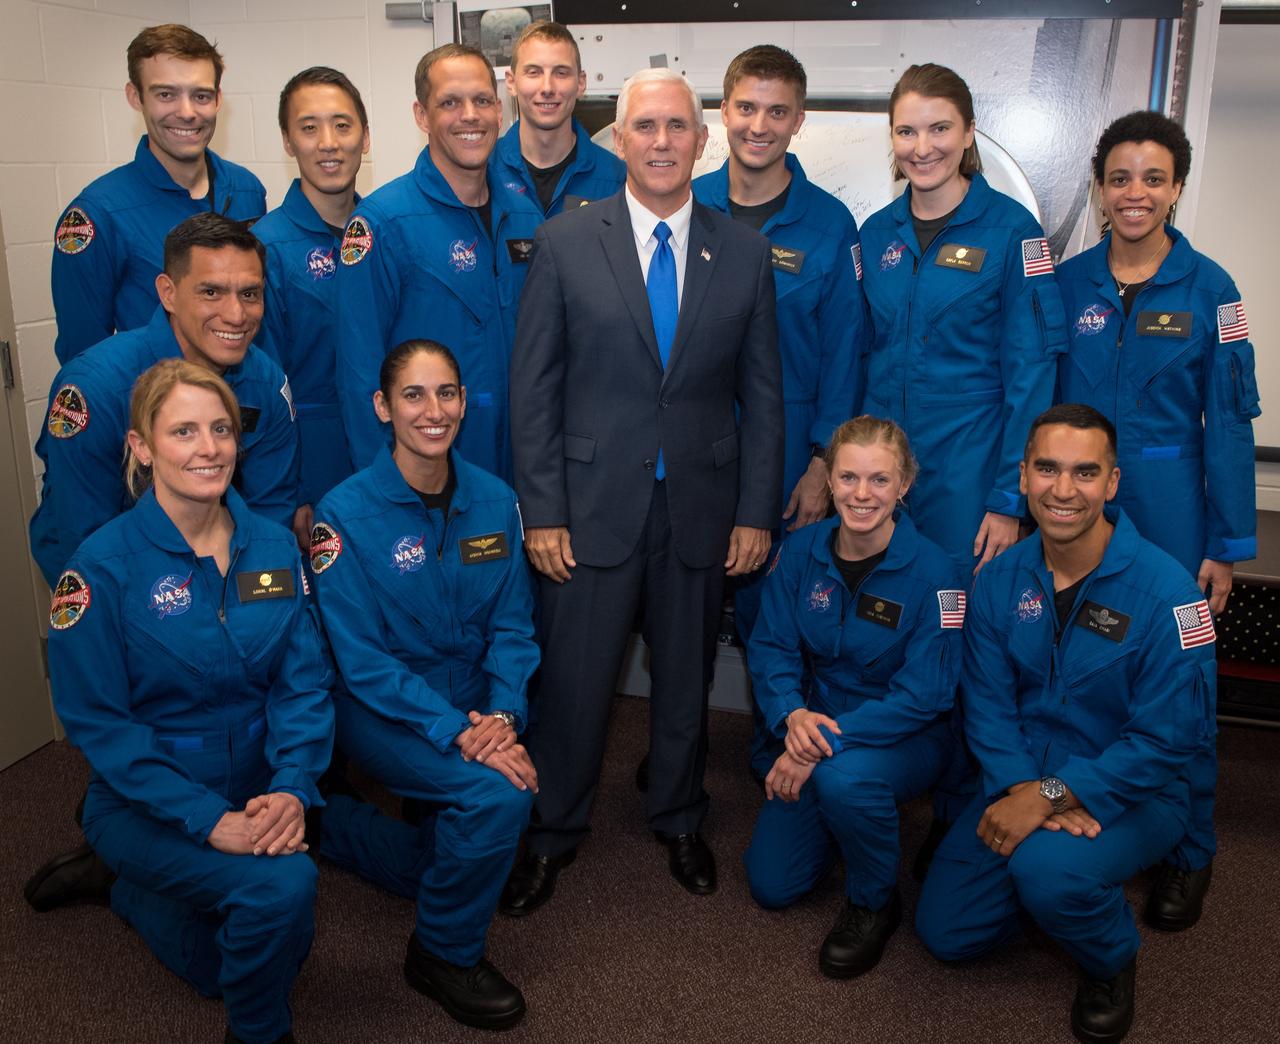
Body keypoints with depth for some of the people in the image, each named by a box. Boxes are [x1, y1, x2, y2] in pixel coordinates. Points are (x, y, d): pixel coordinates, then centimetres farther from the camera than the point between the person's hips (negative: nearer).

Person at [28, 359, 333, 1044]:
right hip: (145, 803, -5)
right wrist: (207, 818, -26)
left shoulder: (273, 546, -4)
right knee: (285, 884, -29)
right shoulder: (103, 566, -17)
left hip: (254, 795, 5)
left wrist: (293, 789, -22)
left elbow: (304, 682, -5)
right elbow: (97, 723, -16)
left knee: (256, 958, 17)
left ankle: (126, 885, 41)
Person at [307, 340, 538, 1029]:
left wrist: (502, 715, -17)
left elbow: (511, 625, 0)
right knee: (498, 795, -28)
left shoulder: (494, 500, -3)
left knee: (465, 856, 7)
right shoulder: (347, 514, -16)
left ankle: (338, 825, 33)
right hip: (381, 710, -5)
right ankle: (445, 954, -1)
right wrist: (456, 730, -26)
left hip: (474, 704, 6)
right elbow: (363, 660, -17)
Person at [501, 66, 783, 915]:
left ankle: (681, 822, 39)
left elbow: (763, 392, 5)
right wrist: (542, 511, -6)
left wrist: (757, 512, 1)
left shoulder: (745, 252, 2)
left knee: (687, 678, 16)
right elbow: (533, 387, -3)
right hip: (594, 503, -1)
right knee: (574, 682, 7)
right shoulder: (565, 243, -3)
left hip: (702, 505, 2)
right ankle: (553, 835, 30)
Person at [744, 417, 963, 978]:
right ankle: (839, 825, 31)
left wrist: (829, 741, -30)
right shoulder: (801, 550, -8)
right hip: (816, 728, 4)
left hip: (908, 737, -4)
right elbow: (771, 647, -3)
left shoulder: (934, 572, -20)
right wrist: (793, 714, -25)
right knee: (771, 883, 0)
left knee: (844, 778, -38)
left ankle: (874, 900, -8)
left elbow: (924, 694, -21)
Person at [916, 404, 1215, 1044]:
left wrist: (1051, 797, -26)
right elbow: (987, 703, -4)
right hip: (1026, 785, 5)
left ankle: (1110, 965, 0)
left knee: (1047, 868, -35)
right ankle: (1061, 873, 28)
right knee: (944, 931, 2)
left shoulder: (1165, 591, -19)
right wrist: (1023, 789, -22)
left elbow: (1165, 740, -21)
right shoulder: (1000, 580, -4)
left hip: (1133, 796, -5)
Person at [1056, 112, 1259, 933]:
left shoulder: (1208, 289, -2)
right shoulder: (1067, 283, 3)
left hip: (1169, 514, -2)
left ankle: (1188, 853, 23)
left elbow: (1229, 424, -1)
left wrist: (1228, 546, -4)